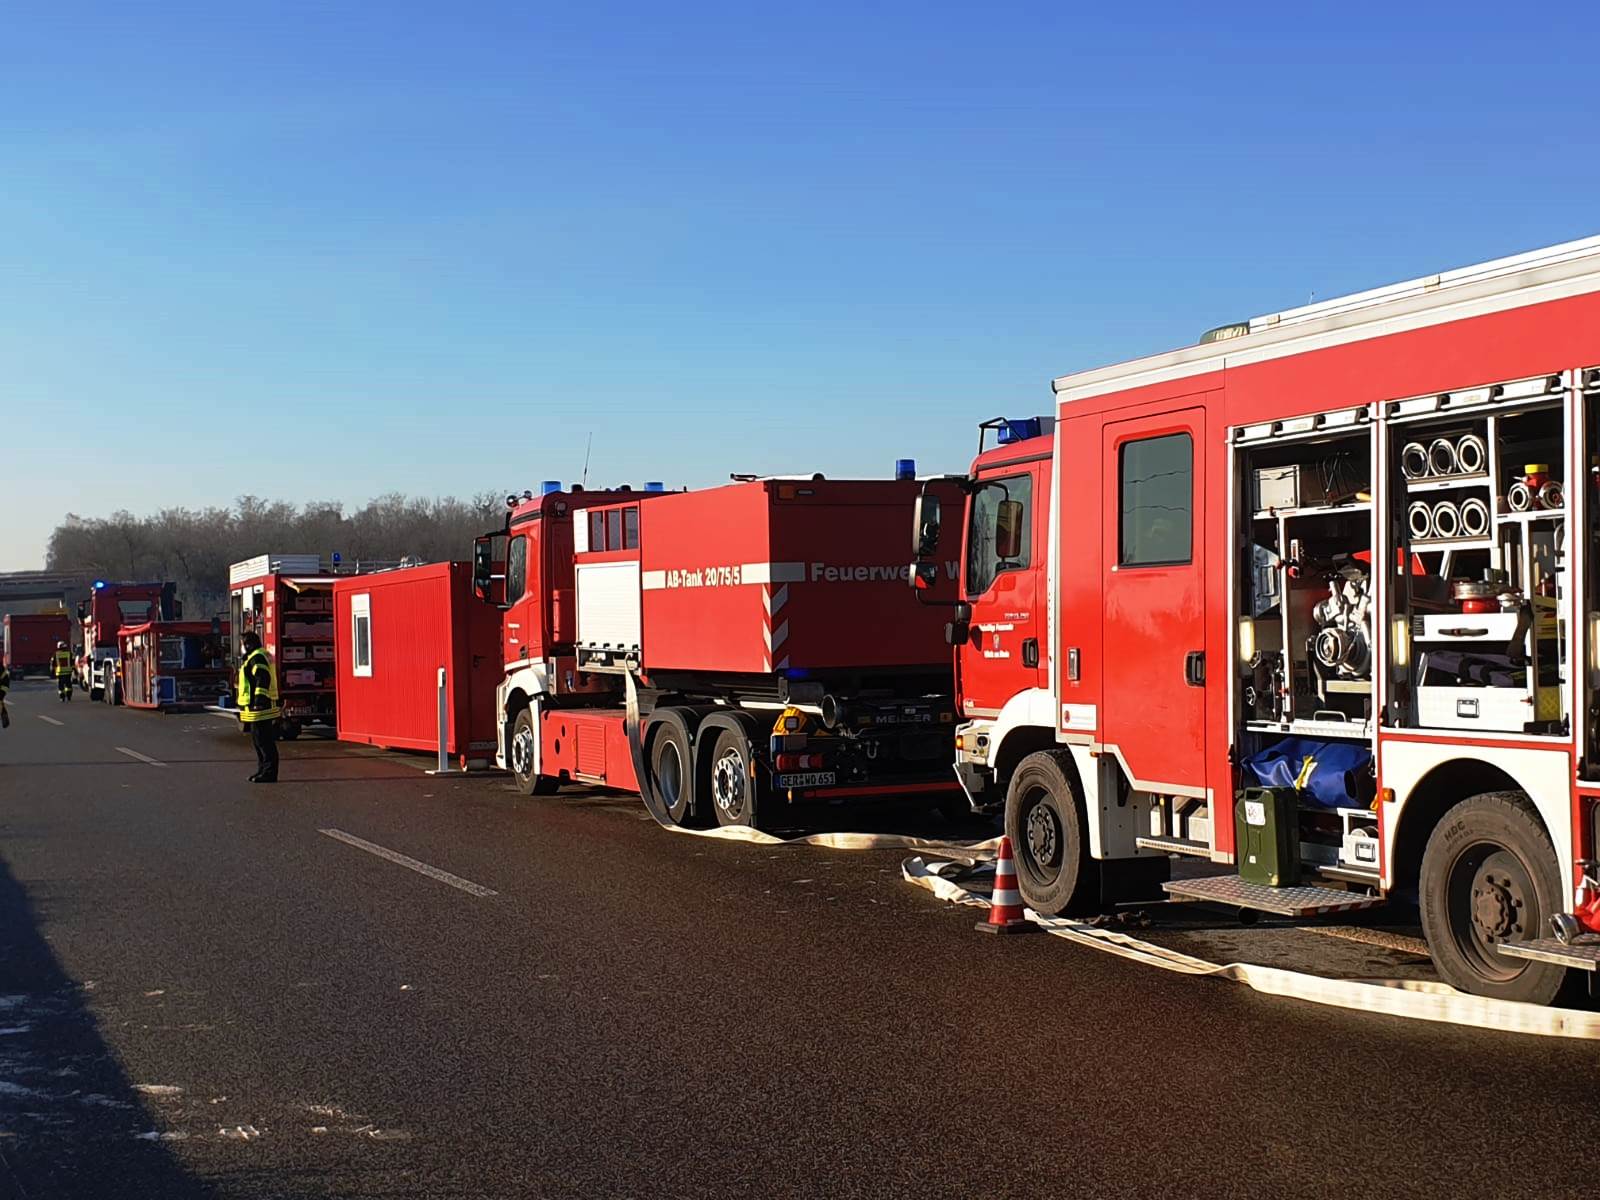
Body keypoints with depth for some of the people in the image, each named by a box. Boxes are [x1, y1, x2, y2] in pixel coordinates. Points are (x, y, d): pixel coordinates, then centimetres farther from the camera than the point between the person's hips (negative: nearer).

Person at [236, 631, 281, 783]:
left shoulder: (257, 658, -14)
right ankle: (263, 771, 23)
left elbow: (263, 678, -27)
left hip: (259, 707, -11)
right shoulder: (262, 656, 20)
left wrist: (259, 697, -33)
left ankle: (269, 773, -7)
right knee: (258, 742, 17)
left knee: (264, 742, -8)